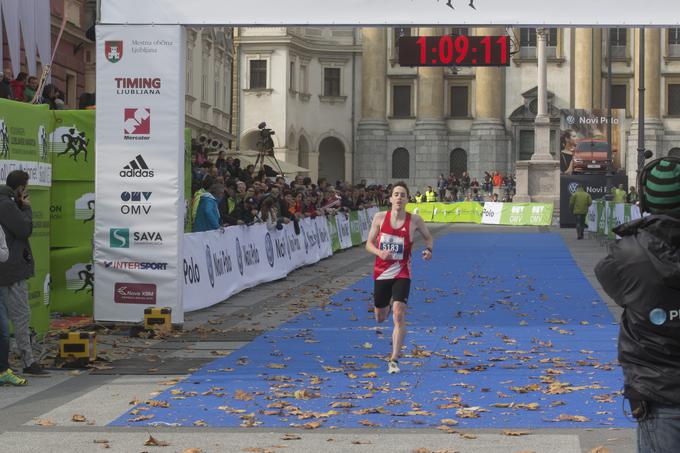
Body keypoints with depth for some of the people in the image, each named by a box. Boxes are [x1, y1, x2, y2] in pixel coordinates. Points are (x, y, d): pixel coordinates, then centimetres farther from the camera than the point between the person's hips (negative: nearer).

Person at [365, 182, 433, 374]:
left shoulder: (414, 220, -6)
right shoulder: (380, 217, -4)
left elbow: (428, 237, 12)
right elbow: (369, 243, 3)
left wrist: (428, 249, -10)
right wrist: (380, 253, -18)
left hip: (402, 273, -2)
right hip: (381, 272, 2)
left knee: (399, 315, -20)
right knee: (380, 318, 16)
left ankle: (394, 359, -15)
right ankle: (388, 304, 56)